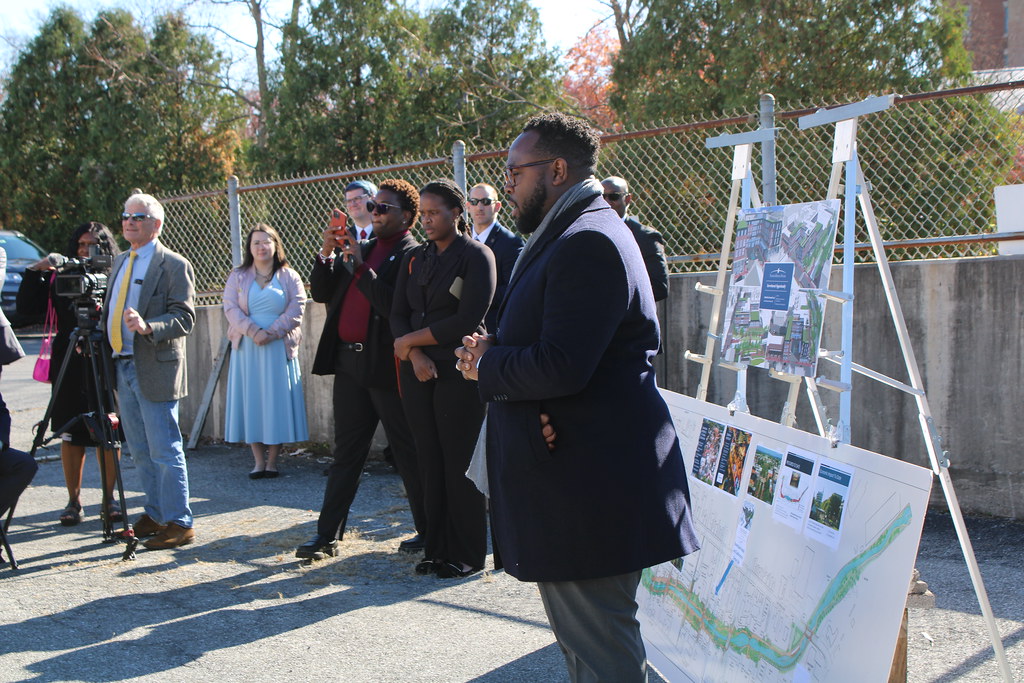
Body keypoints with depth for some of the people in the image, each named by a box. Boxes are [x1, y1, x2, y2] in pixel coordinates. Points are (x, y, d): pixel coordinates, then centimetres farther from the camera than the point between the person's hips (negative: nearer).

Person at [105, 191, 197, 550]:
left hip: (155, 369, -8)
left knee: (165, 451, -6)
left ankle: (179, 523, 0)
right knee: (140, 452, 13)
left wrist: (148, 327, -29)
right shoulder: (120, 262, 18)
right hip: (122, 367, 8)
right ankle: (155, 515, 23)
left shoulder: (174, 265, -7)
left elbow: (185, 317, -14)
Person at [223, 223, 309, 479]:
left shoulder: (289, 277, 5)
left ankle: (272, 461, 3)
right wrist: (254, 331, -17)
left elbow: (295, 311, -4)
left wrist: (270, 333, -15)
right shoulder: (238, 277, 9)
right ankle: (258, 460, 5)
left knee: (276, 401, -2)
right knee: (251, 400, 0)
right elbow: (231, 308, -2)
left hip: (279, 349, -1)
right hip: (247, 349, 1)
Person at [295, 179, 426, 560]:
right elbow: (322, 293, 14)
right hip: (349, 362, 7)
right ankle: (327, 535, 16)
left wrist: (359, 265, -18)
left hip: (386, 367, -7)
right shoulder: (362, 249, 15)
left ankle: (427, 531, 17)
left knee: (408, 452, 4)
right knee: (347, 451, 11)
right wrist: (326, 254, -1)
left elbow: (395, 307, -21)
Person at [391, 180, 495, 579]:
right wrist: (415, 355, -10)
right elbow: (398, 315, 9)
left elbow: (467, 321, -13)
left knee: (459, 462, -3)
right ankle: (437, 549, 15)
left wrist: (409, 340, -6)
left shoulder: (477, 256, -3)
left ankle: (467, 555, 6)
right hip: (418, 370, 6)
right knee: (430, 460, 7)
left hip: (459, 370, -5)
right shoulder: (415, 259, 15)